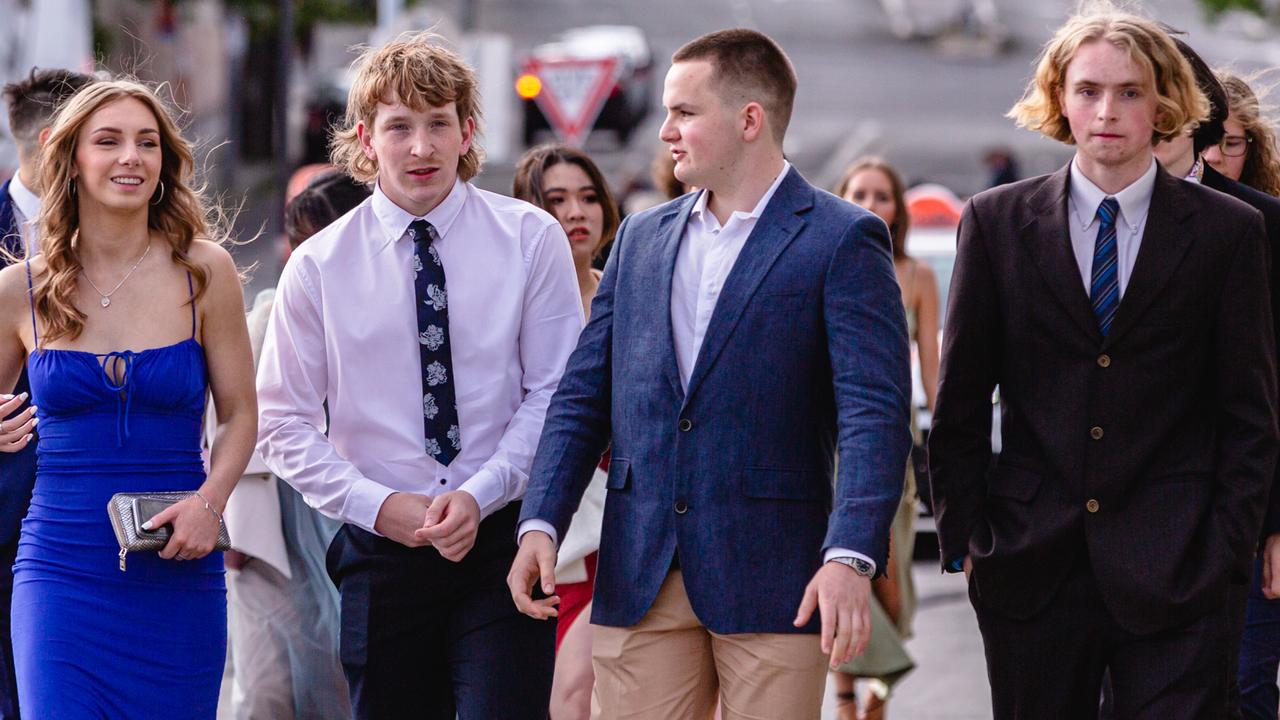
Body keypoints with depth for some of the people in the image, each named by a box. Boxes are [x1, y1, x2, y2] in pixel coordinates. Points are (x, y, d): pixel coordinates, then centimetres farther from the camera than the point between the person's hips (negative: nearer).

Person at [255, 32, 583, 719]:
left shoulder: (530, 239, 0)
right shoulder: (317, 268, 2)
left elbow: (555, 393, -1)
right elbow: (283, 424, 4)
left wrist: (479, 496, -13)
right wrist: (379, 505, -9)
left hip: (500, 537, -1)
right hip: (381, 553, 1)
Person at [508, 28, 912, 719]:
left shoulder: (842, 240, -3)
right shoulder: (641, 238, 15)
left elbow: (874, 411, -12)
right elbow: (583, 396, 14)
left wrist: (850, 558, -24)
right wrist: (541, 522, -1)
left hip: (771, 583, -4)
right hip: (639, 582, 5)